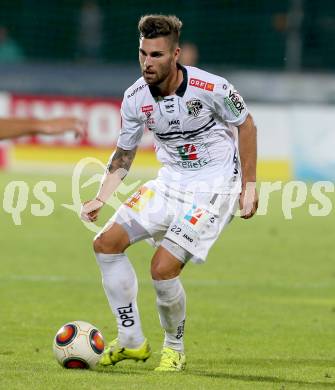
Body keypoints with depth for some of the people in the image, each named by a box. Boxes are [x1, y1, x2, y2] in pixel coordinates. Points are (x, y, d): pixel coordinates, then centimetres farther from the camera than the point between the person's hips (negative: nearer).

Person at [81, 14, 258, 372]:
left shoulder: (210, 88, -22)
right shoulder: (135, 98, -7)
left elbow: (245, 125, -5)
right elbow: (124, 153, 9)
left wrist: (249, 184, -6)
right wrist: (100, 198, -3)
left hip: (214, 187, -6)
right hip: (170, 182, 6)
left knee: (163, 267, -19)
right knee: (107, 242, -3)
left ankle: (174, 348, 8)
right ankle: (131, 341, 9)